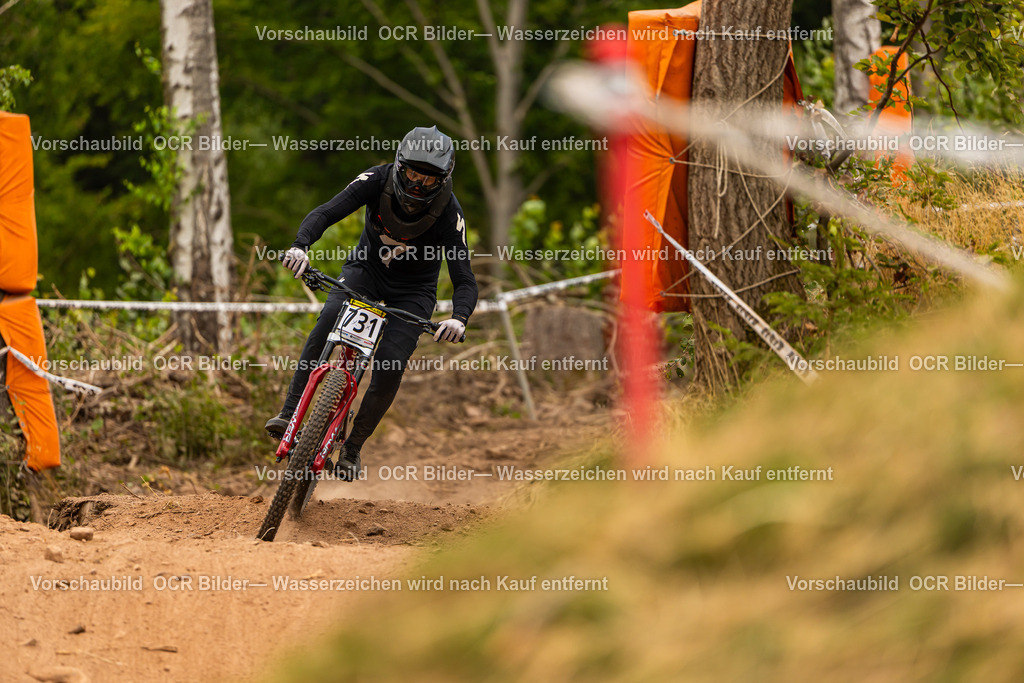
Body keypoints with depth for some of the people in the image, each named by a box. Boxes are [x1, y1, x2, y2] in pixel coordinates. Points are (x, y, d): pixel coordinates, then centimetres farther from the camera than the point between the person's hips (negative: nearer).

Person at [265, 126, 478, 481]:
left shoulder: (448, 213, -26)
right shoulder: (379, 181, -23)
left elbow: (465, 281, -28)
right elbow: (325, 213, -30)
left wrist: (459, 318, -51)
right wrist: (300, 246, -52)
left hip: (412, 289, -1)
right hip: (367, 268, 1)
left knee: (389, 370, -17)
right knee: (326, 326, -28)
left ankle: (353, 448, 3)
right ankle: (289, 414, -25)